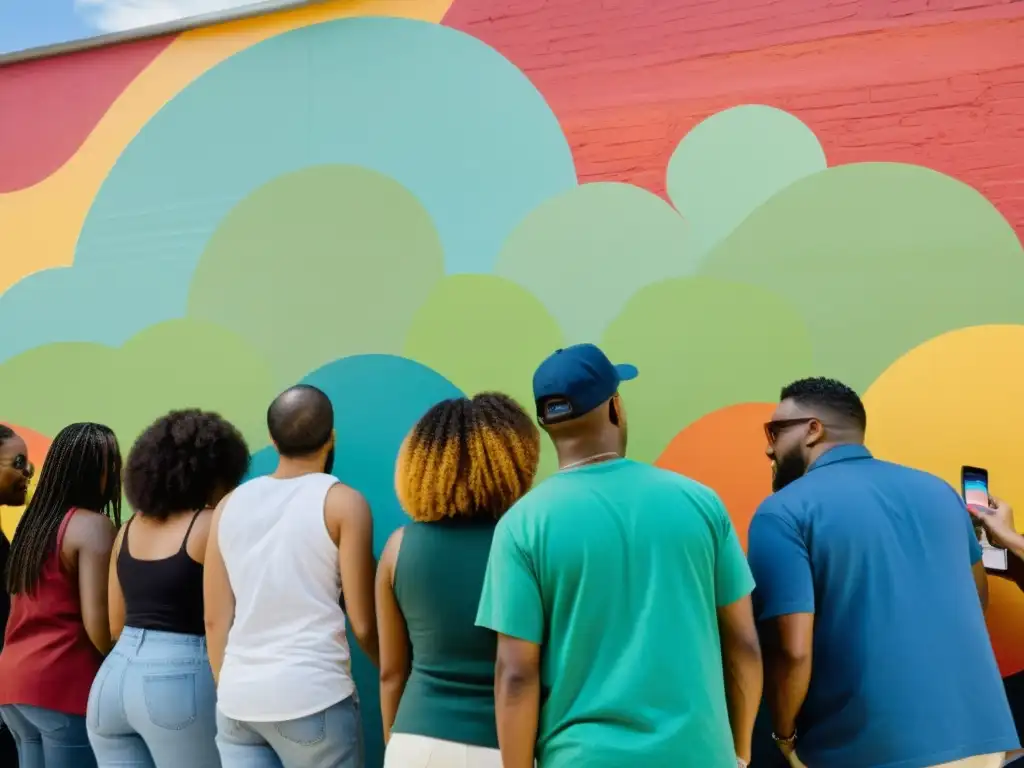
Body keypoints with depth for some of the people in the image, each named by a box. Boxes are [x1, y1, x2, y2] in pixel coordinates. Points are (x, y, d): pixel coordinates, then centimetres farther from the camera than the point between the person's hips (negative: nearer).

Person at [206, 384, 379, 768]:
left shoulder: (230, 504, 7)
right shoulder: (343, 502, -6)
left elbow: (215, 619, 8)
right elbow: (363, 622, -6)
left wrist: (227, 690, 19)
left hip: (237, 699, 5)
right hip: (313, 697, -4)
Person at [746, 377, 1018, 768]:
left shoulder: (784, 512, -11)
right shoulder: (936, 489, 7)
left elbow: (791, 650, -17)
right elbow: (977, 596, 20)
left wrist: (785, 735, 0)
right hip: (978, 736, 6)